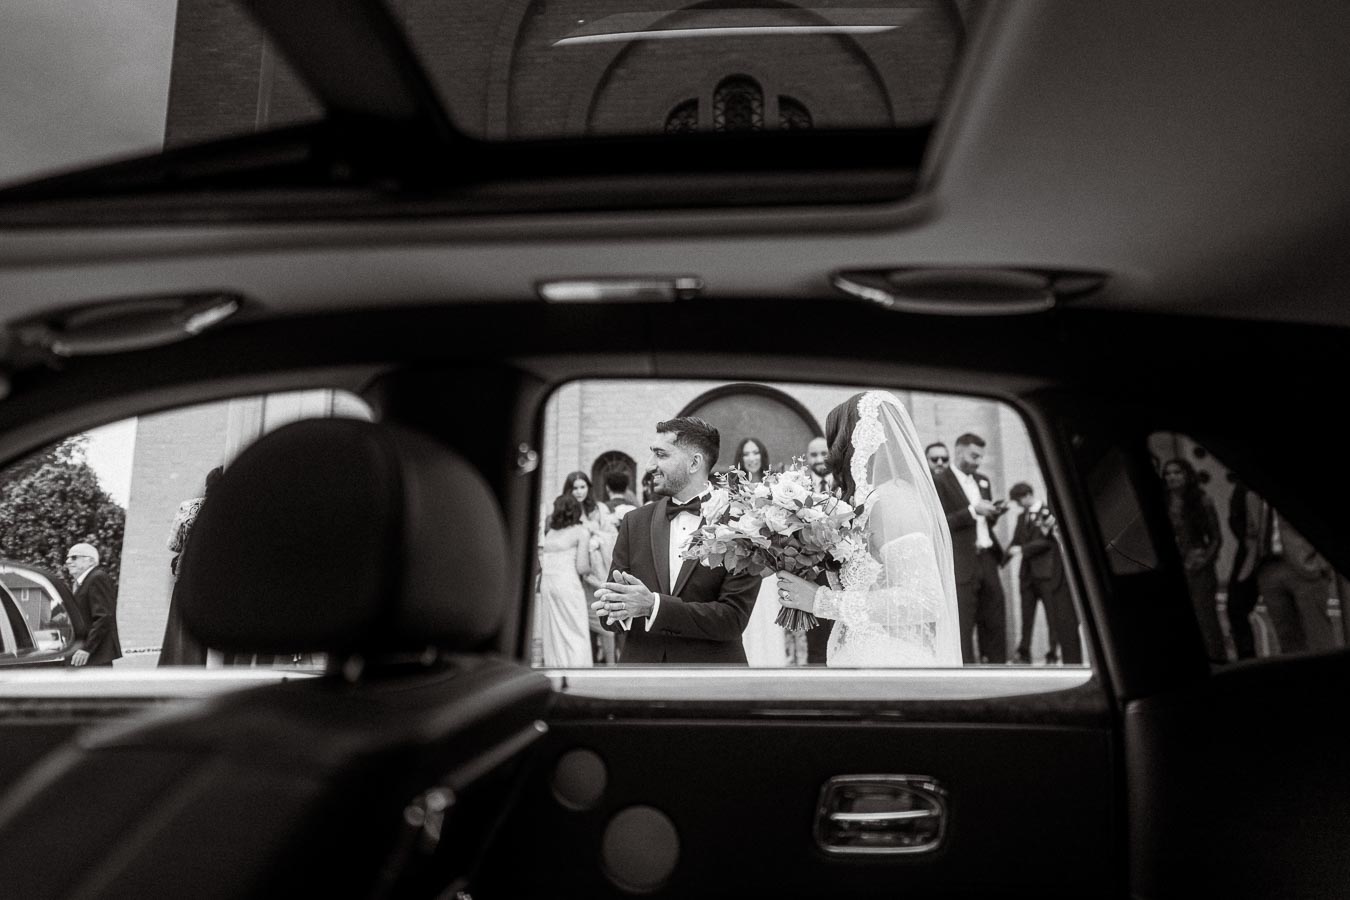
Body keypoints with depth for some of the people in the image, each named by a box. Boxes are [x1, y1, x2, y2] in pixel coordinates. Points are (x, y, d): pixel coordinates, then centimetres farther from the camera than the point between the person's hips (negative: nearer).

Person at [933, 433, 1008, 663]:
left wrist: (994, 512, 4)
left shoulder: (982, 481, 18)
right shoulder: (939, 481, -5)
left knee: (995, 621, 7)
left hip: (987, 559, 7)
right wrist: (972, 511, -18)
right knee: (963, 625, -5)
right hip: (961, 564, -7)